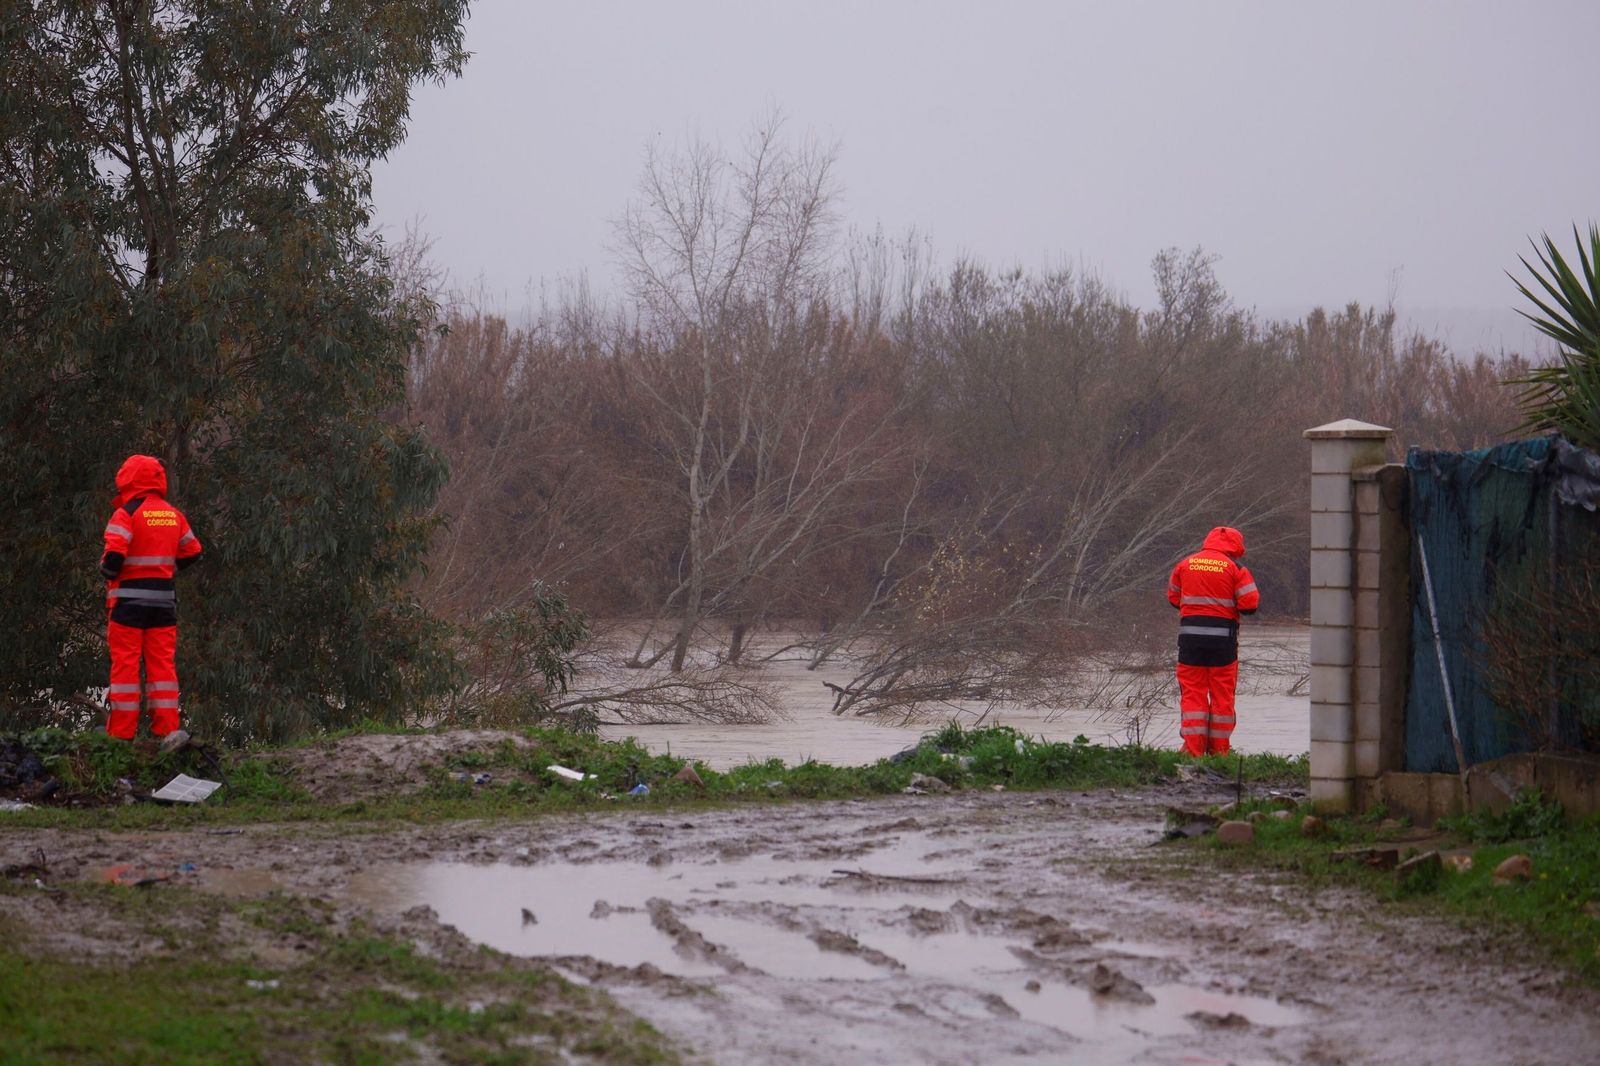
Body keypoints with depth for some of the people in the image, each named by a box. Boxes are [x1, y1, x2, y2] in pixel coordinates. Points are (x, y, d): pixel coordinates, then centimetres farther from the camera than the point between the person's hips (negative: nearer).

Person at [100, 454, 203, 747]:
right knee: (163, 663, 6)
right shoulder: (174, 516, 8)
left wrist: (106, 569, 1)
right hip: (164, 599, 5)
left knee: (125, 664, -1)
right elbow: (192, 553, 14)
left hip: (129, 599, -5)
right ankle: (168, 728, -1)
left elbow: (114, 556, -20)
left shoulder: (126, 515, -11)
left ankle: (121, 733, 0)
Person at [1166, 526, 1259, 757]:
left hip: (1190, 634, 2)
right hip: (1223, 636, -2)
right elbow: (1249, 605, -6)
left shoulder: (1185, 565, 7)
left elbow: (1173, 599, 17)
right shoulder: (1235, 568, -3)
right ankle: (1218, 749, 9)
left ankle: (1193, 748, -4)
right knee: (1222, 694, 7)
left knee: (1192, 692, 4)